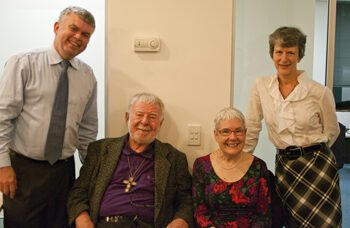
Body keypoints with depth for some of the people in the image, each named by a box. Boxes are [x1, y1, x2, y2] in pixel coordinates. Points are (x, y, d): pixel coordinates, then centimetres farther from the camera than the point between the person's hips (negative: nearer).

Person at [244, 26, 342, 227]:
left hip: (317, 165, -2)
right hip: (284, 165, 2)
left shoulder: (320, 92, -8)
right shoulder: (260, 87, -1)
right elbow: (252, 128, 6)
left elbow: (332, 131, 6)